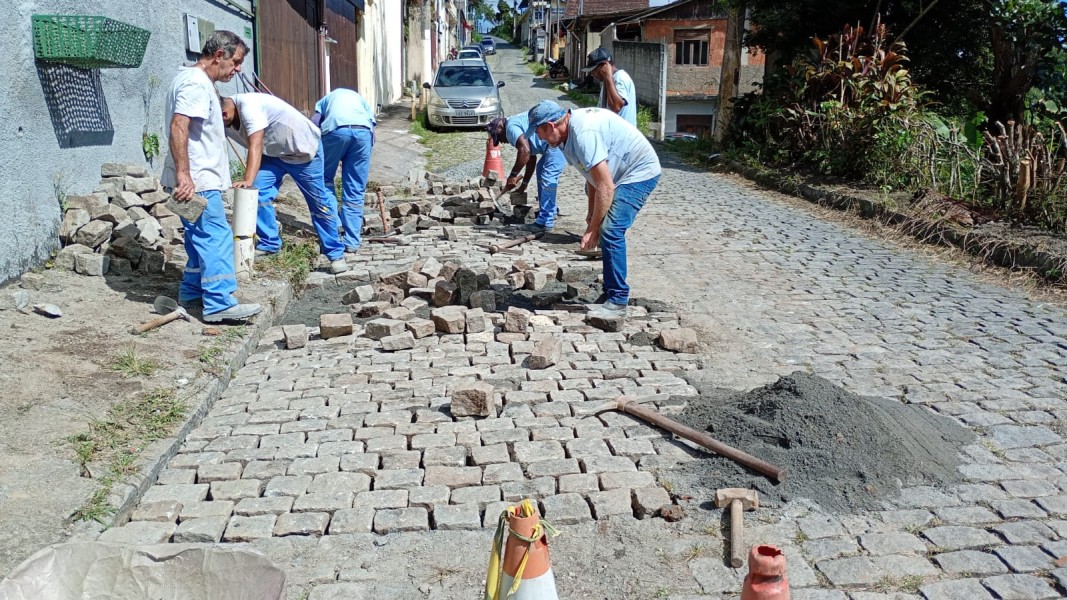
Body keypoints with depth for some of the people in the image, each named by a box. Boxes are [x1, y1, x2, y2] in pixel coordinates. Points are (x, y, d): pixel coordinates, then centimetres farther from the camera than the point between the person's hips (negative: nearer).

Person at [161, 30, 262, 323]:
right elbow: (178, 127, -26)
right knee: (216, 237, -12)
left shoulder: (197, 80, 19)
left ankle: (192, 291, 27)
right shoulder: (196, 83, -15)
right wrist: (184, 174, -31)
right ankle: (220, 304, -12)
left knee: (202, 237, 17)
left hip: (197, 179, 11)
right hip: (196, 182, -11)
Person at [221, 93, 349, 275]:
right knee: (258, 191, -9)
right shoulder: (225, 121, -8)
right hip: (274, 154, 7)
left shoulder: (248, 106, -33)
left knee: (319, 203, -2)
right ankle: (269, 244, 6)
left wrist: (248, 181, -51)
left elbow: (255, 146, -42)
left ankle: (335, 254, 9)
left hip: (304, 149, -7)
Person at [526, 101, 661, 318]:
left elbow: (605, 187, -30)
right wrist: (592, 212, 11)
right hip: (625, 173, 11)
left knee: (611, 230, -19)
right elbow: (593, 174, 12)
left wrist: (593, 228, -23)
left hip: (640, 172, -11)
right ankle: (612, 290, 24)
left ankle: (617, 302, -13)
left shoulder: (584, 133, -29)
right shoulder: (570, 128, 2)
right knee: (610, 232, 13)